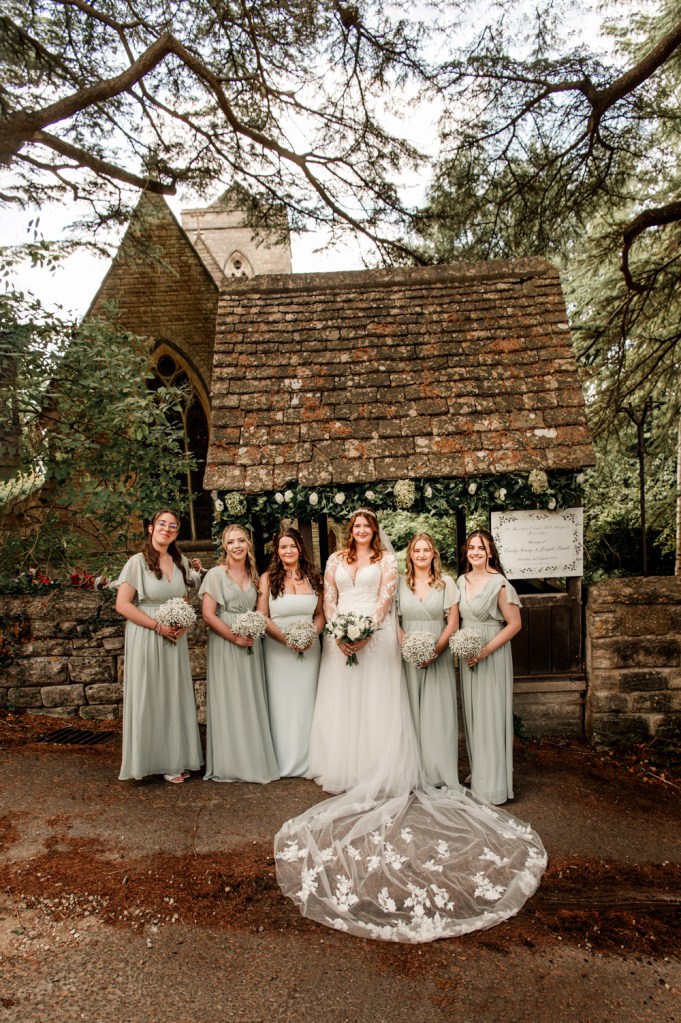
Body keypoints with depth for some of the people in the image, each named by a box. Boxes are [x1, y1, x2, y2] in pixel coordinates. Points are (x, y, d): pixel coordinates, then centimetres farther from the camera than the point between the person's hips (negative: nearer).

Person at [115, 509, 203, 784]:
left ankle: (176, 758, 24)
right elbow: (122, 604, -12)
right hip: (146, 638, -5)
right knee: (150, 698, 2)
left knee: (175, 696, 10)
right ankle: (157, 760, 17)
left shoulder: (181, 562, 7)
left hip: (175, 638, 5)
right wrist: (158, 626, -16)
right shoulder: (138, 562, -9)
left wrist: (182, 624, -3)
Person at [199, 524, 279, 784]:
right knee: (229, 701, 0)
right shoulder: (216, 574, -5)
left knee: (252, 702, 9)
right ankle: (229, 763, 12)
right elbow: (208, 614, -11)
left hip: (251, 645, 5)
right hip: (225, 645, -5)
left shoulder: (253, 575, 12)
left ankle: (254, 759, 21)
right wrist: (235, 637, -15)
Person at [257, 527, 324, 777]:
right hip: (278, 649, -2)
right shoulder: (268, 578, -2)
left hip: (309, 649, 3)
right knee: (281, 703, 4)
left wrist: (312, 635, -10)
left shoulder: (312, 577, 7)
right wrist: (286, 638, -18)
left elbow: (320, 614, 9)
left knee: (306, 703, 9)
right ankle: (284, 761, 17)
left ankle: (306, 760, 22)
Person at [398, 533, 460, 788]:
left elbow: (453, 621, 0)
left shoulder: (446, 582, 3)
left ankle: (441, 772, 13)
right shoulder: (400, 583, 5)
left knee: (439, 710, 1)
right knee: (412, 710, 4)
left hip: (439, 655, -1)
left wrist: (436, 649, -11)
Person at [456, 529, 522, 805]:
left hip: (492, 654, -6)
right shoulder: (461, 581, 6)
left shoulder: (499, 583, -14)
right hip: (467, 655, 6)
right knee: (471, 713, 14)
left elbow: (514, 624, -14)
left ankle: (493, 784, 12)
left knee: (490, 714, -1)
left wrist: (485, 651, -18)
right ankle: (478, 771, 30)